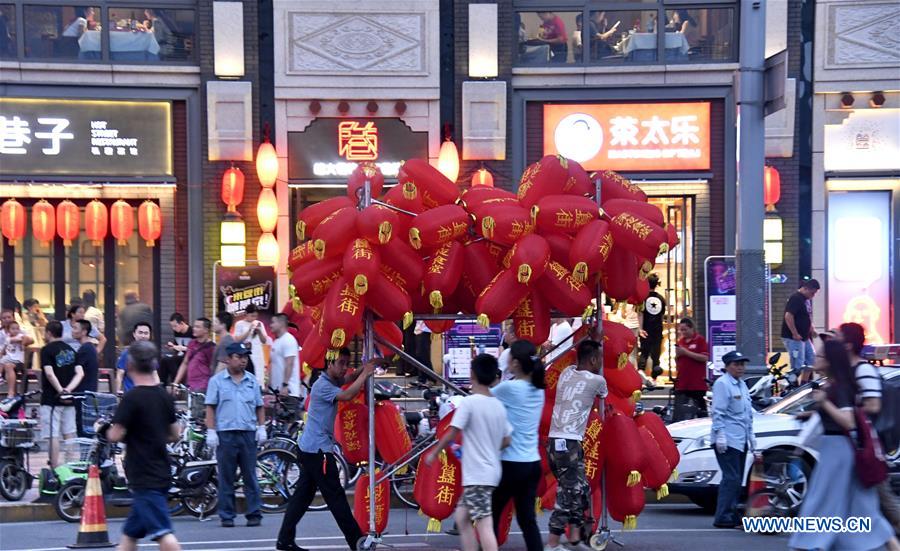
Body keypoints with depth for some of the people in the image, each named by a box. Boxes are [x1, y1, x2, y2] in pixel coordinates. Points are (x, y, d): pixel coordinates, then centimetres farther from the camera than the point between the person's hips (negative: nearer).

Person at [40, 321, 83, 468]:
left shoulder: (47, 350, -7)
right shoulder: (70, 350, 12)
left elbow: (49, 373, -19)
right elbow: (80, 373, 2)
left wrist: (60, 390, -16)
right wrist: (68, 389, -8)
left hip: (51, 399, -6)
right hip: (69, 400, 6)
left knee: (53, 435, -6)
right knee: (69, 434, 12)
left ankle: (55, 468, -8)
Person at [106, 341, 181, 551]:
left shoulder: (131, 398, -15)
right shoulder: (164, 396, 8)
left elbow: (116, 435, -16)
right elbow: (175, 434, 15)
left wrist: (107, 429, 5)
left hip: (144, 479, -8)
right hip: (161, 474, 8)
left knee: (163, 533, -11)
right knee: (129, 534, 15)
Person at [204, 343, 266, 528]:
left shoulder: (252, 380, 13)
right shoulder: (217, 380, 4)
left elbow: (259, 407, 17)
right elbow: (210, 408, 1)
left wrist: (262, 427, 6)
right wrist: (210, 431, -6)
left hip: (248, 434, 2)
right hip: (225, 434, -2)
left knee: (250, 476, 3)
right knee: (226, 477, 2)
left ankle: (254, 514, 6)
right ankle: (226, 516, 7)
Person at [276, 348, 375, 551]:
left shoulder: (331, 382, 13)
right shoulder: (322, 385, -16)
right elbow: (347, 395, -29)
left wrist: (362, 370, 1)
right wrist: (364, 374, -19)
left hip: (312, 449, 10)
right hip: (318, 449, -10)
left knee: (303, 495, 9)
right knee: (335, 496, -6)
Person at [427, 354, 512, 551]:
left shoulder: (469, 402, -12)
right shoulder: (498, 405, 8)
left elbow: (451, 434, -12)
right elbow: (507, 441, 12)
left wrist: (434, 453, 2)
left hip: (477, 475, -8)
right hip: (491, 471, 8)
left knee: (484, 525, -11)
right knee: (461, 517, 17)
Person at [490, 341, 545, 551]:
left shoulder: (509, 388, -15)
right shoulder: (538, 390, 6)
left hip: (511, 464, -7)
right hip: (533, 464, 7)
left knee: (491, 516, 7)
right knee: (527, 519, 8)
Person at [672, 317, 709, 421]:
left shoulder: (700, 340, -3)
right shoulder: (681, 341, 14)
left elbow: (705, 358, -15)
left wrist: (686, 352, -16)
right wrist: (677, 355, -1)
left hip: (697, 384, -5)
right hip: (682, 384, 5)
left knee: (701, 411, 4)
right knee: (678, 413, 0)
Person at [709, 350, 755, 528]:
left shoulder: (742, 385, 20)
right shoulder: (722, 384, -7)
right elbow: (718, 412, -14)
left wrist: (751, 435, 24)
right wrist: (720, 435, -20)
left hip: (740, 440, 9)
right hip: (727, 440, -9)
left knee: (736, 479, 9)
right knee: (731, 478, -13)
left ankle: (731, 514, 13)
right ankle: (723, 517, -13)